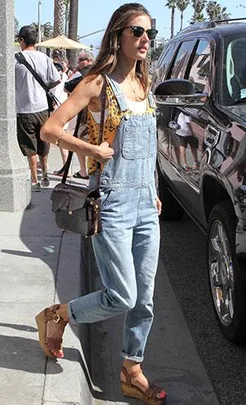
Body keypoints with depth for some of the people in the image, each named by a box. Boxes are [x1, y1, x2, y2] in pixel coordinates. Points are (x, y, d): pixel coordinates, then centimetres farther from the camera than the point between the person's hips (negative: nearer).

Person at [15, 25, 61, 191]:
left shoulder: (17, 59, -11)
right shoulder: (45, 58, 0)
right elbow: (56, 80, 3)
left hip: (24, 110, -4)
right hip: (42, 107, 4)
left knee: (31, 149, 4)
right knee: (43, 146, 18)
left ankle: (35, 181, 8)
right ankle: (45, 176, 29)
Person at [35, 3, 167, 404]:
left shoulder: (144, 85, 13)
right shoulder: (98, 83, -8)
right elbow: (49, 130, -13)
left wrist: (153, 192, 17)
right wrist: (94, 150, -16)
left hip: (146, 206, 7)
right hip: (112, 206, -7)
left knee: (145, 300, 9)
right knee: (122, 298, -5)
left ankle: (133, 372, 26)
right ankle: (55, 315, 21)